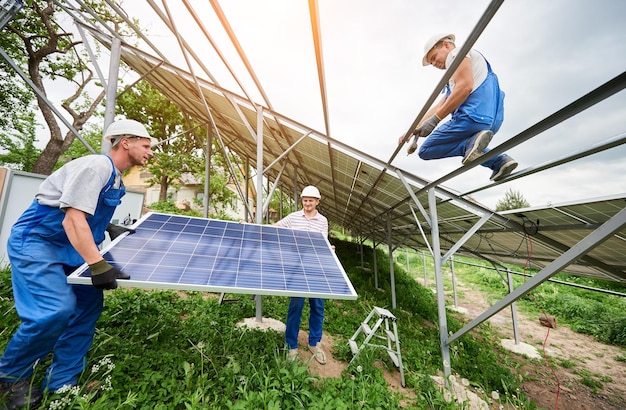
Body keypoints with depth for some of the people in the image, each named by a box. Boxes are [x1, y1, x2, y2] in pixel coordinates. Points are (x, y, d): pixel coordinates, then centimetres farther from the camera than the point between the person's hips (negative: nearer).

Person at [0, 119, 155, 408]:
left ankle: (59, 384, 16)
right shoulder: (96, 166, -21)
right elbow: (72, 219, -29)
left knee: (89, 302, 4)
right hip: (34, 241, -9)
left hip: (66, 246, 9)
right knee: (57, 309, -18)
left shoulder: (114, 177, 9)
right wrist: (98, 266, -34)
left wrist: (110, 230, 10)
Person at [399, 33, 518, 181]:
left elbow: (465, 86, -14)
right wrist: (412, 130, 16)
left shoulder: (457, 53, 6)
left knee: (425, 151, 2)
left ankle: (472, 143, -19)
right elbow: (438, 107, 25)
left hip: (473, 115, -9)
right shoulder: (453, 76, 34)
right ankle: (499, 160, 11)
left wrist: (434, 120, -16)